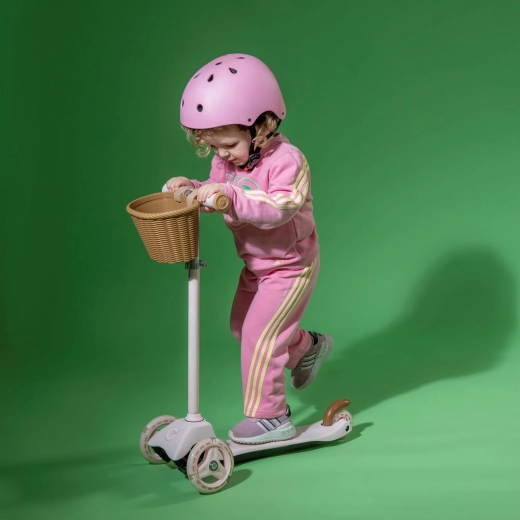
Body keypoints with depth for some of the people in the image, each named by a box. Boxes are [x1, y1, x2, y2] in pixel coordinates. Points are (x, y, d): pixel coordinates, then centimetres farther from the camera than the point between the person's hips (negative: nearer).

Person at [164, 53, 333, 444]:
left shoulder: (286, 161, -27)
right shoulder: (226, 161, -5)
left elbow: (279, 208, -39)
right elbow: (218, 194, 5)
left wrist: (233, 197, -49)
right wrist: (192, 188, -15)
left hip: (291, 266, -9)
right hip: (256, 266, 9)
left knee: (259, 336, -9)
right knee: (241, 326, 23)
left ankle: (269, 417, 6)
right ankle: (307, 347, 44)